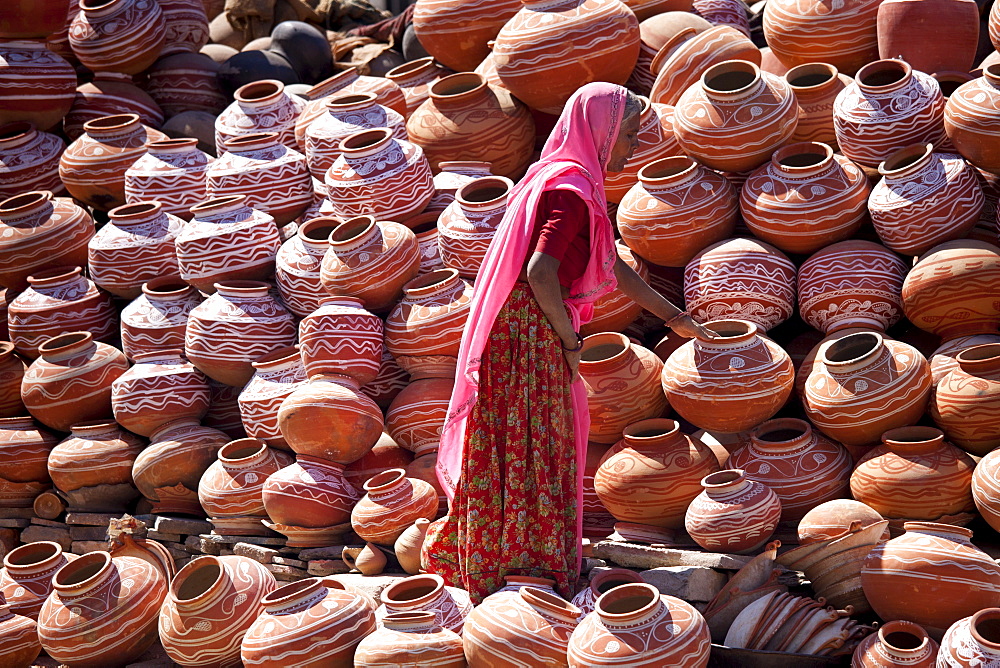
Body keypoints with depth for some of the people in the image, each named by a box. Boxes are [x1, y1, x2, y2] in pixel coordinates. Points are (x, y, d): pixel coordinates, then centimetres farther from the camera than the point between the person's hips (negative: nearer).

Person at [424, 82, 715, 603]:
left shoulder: (567, 178, 15)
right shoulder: (572, 191, -17)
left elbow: (610, 265, 23)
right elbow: (540, 273, -28)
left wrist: (672, 316, 28)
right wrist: (571, 340, -14)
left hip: (530, 330, 10)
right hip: (531, 332, -10)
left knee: (520, 453, 19)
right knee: (529, 453, 2)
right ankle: (530, 569, 14)